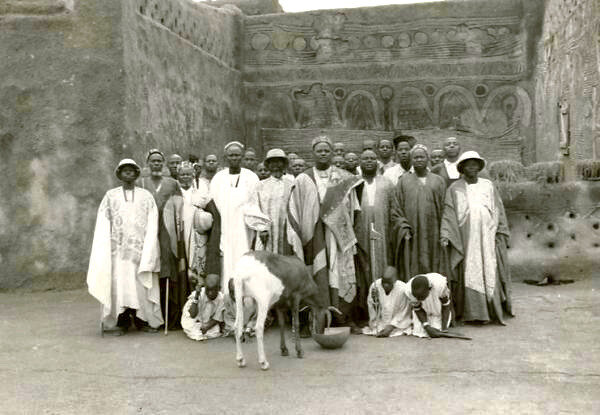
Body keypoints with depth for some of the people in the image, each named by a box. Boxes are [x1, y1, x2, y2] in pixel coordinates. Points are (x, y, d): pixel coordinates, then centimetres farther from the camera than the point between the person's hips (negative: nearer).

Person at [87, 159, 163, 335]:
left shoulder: (146, 196, 8)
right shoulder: (110, 196, 9)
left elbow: (152, 225, 3)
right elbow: (103, 224, 5)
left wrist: (147, 252, -6)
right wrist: (105, 250, -4)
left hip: (141, 248, 0)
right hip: (118, 250, 0)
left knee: (142, 285, -1)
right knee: (119, 284, -2)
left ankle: (143, 320, 10)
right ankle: (121, 322, 7)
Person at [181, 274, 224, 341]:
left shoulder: (221, 298, -22)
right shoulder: (199, 294, -28)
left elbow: (216, 319, -10)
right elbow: (193, 315, -35)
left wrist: (206, 327, -27)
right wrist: (196, 296, -43)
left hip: (208, 322, 3)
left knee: (215, 332, -18)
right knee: (197, 335, -23)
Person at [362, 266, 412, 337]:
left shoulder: (403, 290, -21)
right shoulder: (375, 286, -16)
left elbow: (403, 314, -13)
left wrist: (390, 328, -18)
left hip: (398, 323, -2)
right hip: (380, 323, 2)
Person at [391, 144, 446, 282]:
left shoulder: (438, 181, 10)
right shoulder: (404, 181, 9)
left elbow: (444, 209, 5)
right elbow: (396, 210, 4)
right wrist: (404, 229, -8)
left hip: (433, 237, 0)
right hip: (410, 239, 0)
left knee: (432, 273, 0)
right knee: (410, 272, -2)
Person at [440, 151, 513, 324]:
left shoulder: (488, 186, 11)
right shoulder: (454, 188, 5)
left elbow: (498, 210, 10)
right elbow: (448, 213, -1)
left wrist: (500, 232, 2)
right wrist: (445, 235, -12)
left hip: (487, 237, 2)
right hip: (465, 238, -1)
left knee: (489, 272, 1)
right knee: (468, 273, -2)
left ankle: (493, 309, 9)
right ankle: (471, 312, 2)